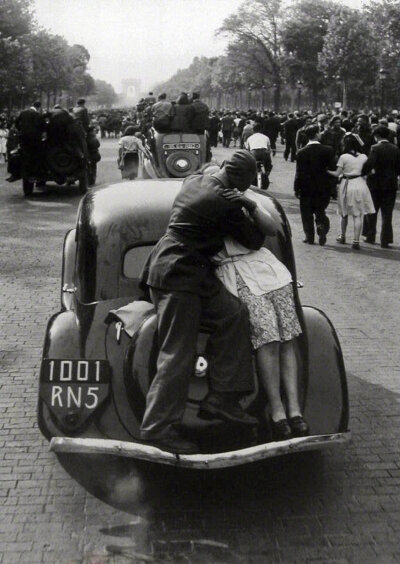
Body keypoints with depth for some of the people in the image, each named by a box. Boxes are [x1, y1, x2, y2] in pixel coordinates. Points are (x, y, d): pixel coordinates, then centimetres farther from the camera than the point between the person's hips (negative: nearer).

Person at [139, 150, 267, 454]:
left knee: (234, 313, 8)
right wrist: (252, 207, 11)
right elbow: (255, 240, -6)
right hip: (179, 274, -10)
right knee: (178, 355, -7)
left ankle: (221, 399, 11)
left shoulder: (194, 180, 8)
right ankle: (159, 427, 1)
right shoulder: (225, 203, -17)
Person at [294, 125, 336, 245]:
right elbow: (333, 169, -5)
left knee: (307, 214, 10)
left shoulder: (301, 152, -8)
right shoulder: (327, 150, -8)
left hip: (306, 188, -1)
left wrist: (296, 189, 1)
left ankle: (309, 237, 11)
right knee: (320, 212, 16)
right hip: (323, 187, 1)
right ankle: (322, 229, -5)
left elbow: (299, 172, -6)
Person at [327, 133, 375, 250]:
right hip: (360, 184, 1)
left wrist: (326, 171, 8)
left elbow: (337, 174, -7)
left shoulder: (343, 157, -8)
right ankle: (356, 241, -6)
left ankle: (342, 237, 32)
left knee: (344, 213, 17)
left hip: (347, 184, -1)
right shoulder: (363, 157, 1)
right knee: (358, 215, 1)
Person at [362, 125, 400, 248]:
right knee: (387, 214, 5)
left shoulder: (376, 148, -12)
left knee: (371, 212, 14)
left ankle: (370, 236, 21)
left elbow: (369, 164, -23)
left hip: (376, 183, -3)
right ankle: (385, 240, 4)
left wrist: (362, 173, -10)